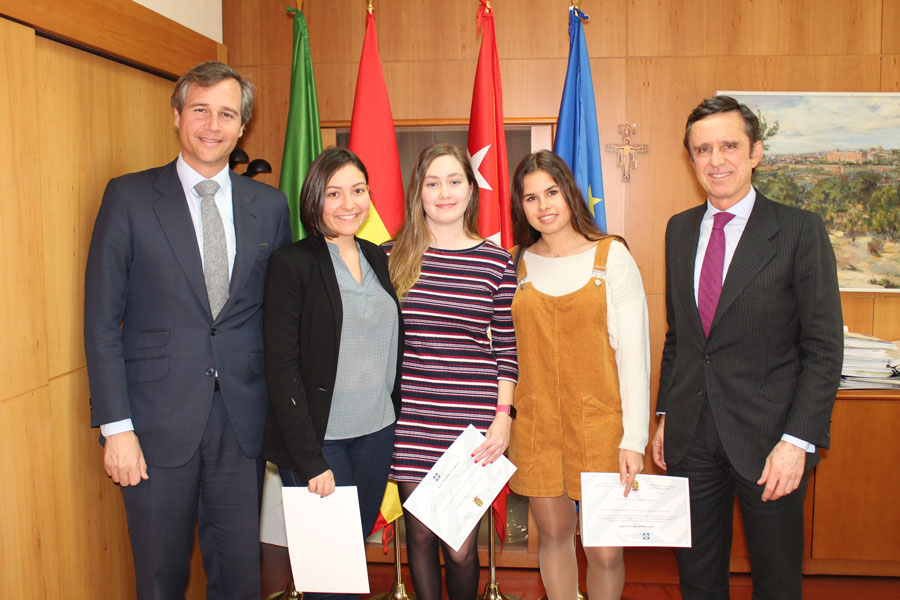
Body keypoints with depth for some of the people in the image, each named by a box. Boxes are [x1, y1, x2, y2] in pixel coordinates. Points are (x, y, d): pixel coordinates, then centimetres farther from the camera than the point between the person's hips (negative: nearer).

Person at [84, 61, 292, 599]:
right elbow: (101, 319, -3)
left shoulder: (270, 205, 5)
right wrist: (115, 425, -8)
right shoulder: (129, 197, -2)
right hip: (158, 421, -2)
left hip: (243, 422, 2)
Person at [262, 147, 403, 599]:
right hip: (318, 439, -5)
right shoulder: (292, 264, -10)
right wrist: (310, 460, -16)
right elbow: (282, 368, -13)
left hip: (377, 432, 6)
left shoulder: (378, 259, 9)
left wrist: (397, 423, 6)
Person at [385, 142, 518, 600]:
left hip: (471, 424, -1)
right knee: (420, 537, 12)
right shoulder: (392, 256, 4)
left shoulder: (497, 262, 2)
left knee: (461, 547, 3)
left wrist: (503, 416, -2)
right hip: (409, 422, 1)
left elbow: (506, 348, 4)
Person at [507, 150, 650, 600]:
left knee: (604, 551, 1)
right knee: (553, 533, 13)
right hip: (535, 423, 3)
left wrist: (634, 438, -10)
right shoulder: (516, 263, 6)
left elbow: (634, 351, -5)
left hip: (598, 421, -2)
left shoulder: (611, 256, -3)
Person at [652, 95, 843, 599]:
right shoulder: (680, 230, 8)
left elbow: (824, 348, -9)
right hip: (691, 435, 4)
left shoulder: (800, 230, -7)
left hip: (766, 437, -4)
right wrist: (666, 414, 11)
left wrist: (798, 441, -16)